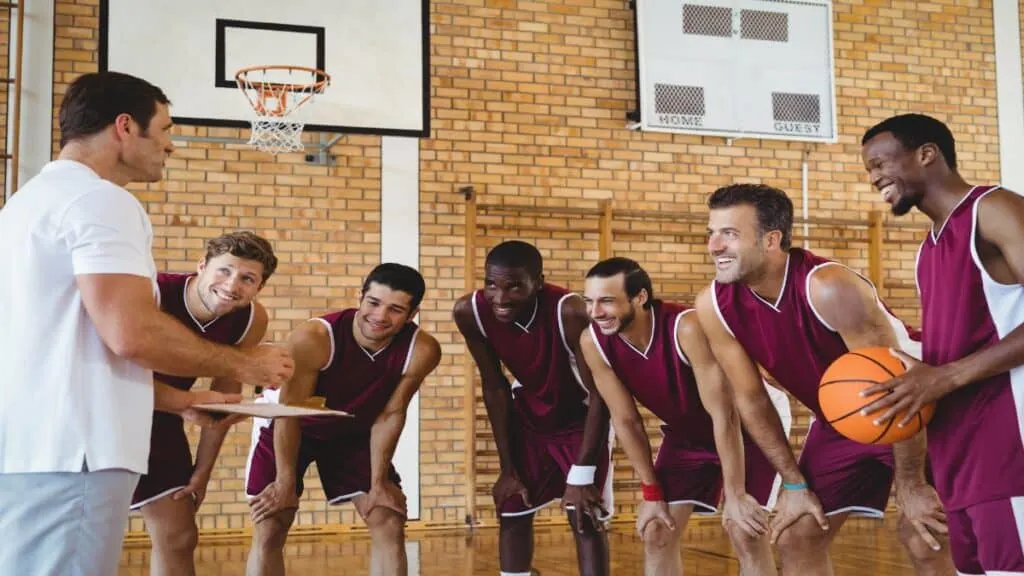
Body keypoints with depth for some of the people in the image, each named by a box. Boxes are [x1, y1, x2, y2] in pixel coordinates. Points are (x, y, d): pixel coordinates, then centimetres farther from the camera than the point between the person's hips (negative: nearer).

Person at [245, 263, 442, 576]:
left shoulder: (422, 351, -28)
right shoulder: (313, 337, -37)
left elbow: (389, 415, -14)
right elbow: (290, 413, -26)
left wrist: (379, 481, -9)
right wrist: (286, 483, -19)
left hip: (354, 433, 3)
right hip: (291, 431, -3)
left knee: (390, 525, -2)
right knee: (269, 532, -6)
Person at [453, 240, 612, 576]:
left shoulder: (570, 312, -37)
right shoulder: (470, 312, -24)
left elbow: (598, 393, -28)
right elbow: (494, 388, -11)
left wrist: (582, 474, -27)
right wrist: (508, 467, -7)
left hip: (581, 417, -4)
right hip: (528, 415, 4)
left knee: (585, 519, -8)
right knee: (512, 513, 8)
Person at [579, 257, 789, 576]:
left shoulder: (688, 328, -37)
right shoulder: (593, 342, -21)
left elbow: (724, 415, -31)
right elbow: (626, 420, -9)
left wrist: (736, 495, -27)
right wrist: (652, 492, -7)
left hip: (750, 422, -5)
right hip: (686, 431, 5)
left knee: (745, 531, -15)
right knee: (656, 532, 0)